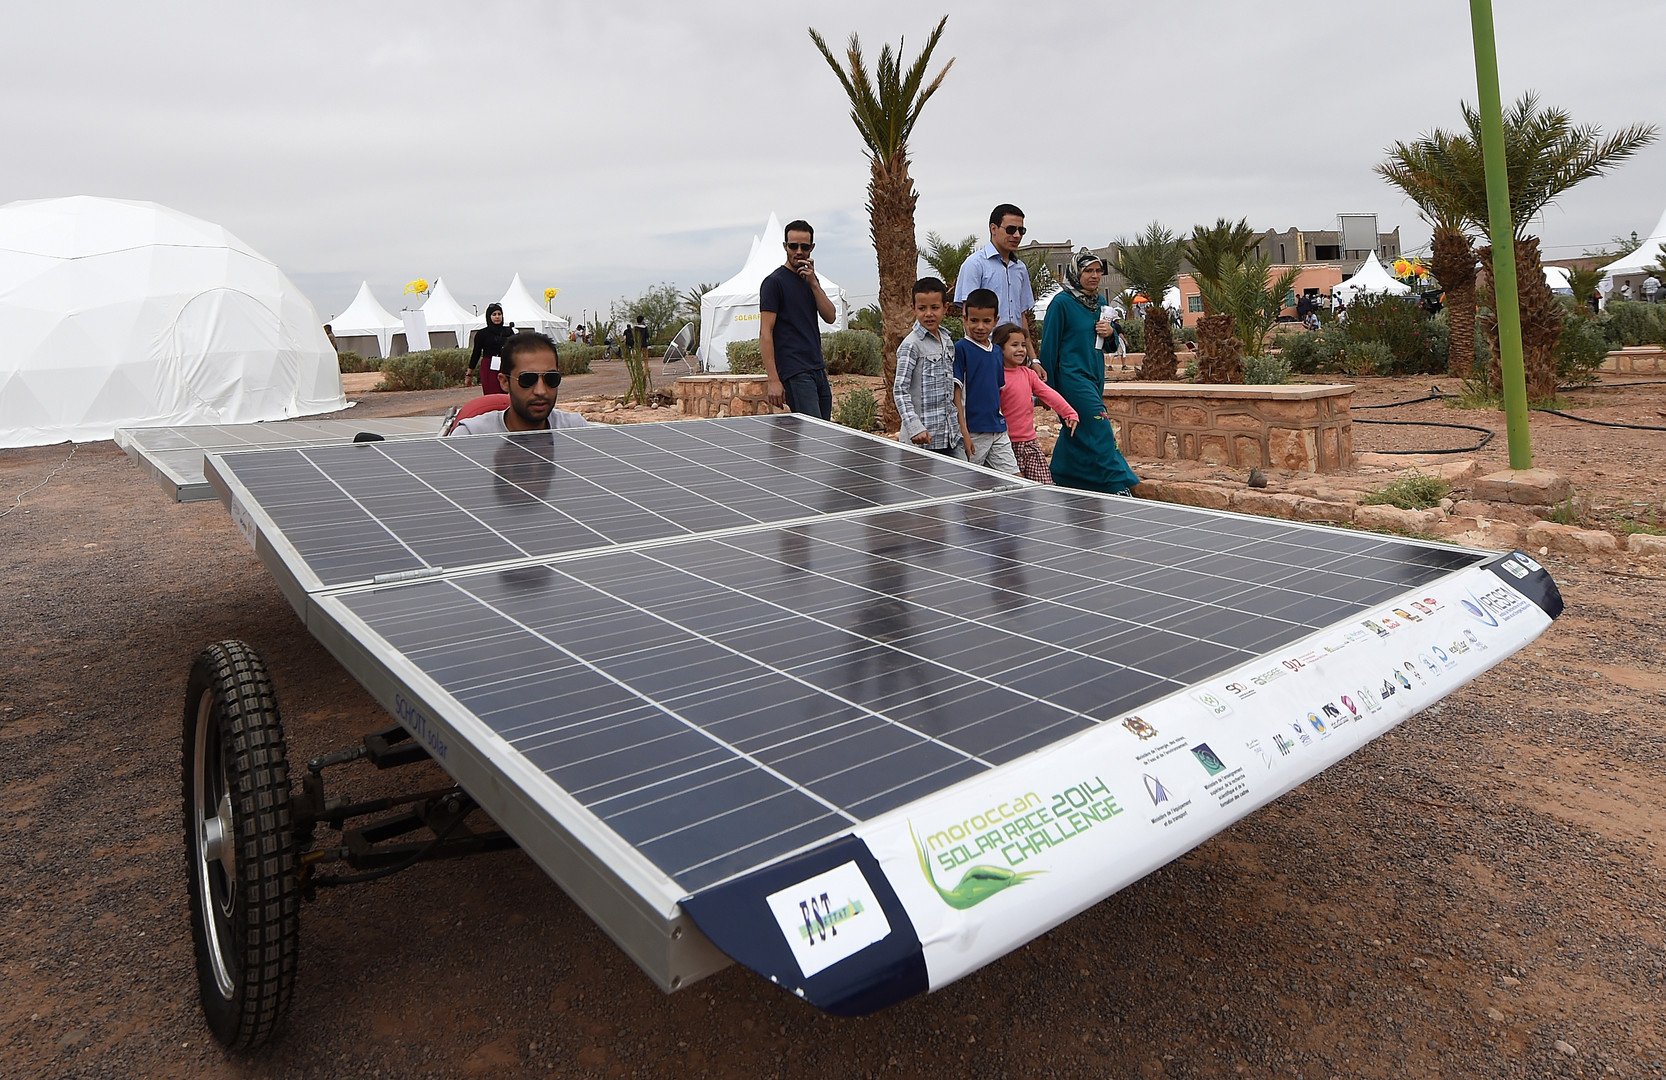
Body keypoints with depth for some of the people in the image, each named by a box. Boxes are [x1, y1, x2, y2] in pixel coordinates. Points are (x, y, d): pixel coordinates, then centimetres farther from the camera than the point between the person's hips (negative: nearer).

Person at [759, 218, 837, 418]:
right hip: (795, 374, -8)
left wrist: (813, 283, -6)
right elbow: (765, 333, -11)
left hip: (818, 370, 8)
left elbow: (830, 317, 6)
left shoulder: (811, 280, 18)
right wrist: (773, 379, -19)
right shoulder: (774, 282, -5)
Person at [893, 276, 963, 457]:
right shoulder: (911, 345, -10)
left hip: (950, 436, 7)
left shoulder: (948, 342, 11)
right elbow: (900, 391, -12)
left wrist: (958, 426, 17)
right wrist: (915, 427, -22)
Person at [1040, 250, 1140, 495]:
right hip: (1073, 377, -8)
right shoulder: (1062, 303, -9)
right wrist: (1049, 388, -9)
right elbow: (1049, 346, -8)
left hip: (1094, 378, 8)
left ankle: (1059, 485, 21)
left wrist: (1110, 332, -3)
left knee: (1075, 436, 12)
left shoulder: (1099, 302, 13)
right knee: (1101, 433, -14)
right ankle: (1118, 488, -14)